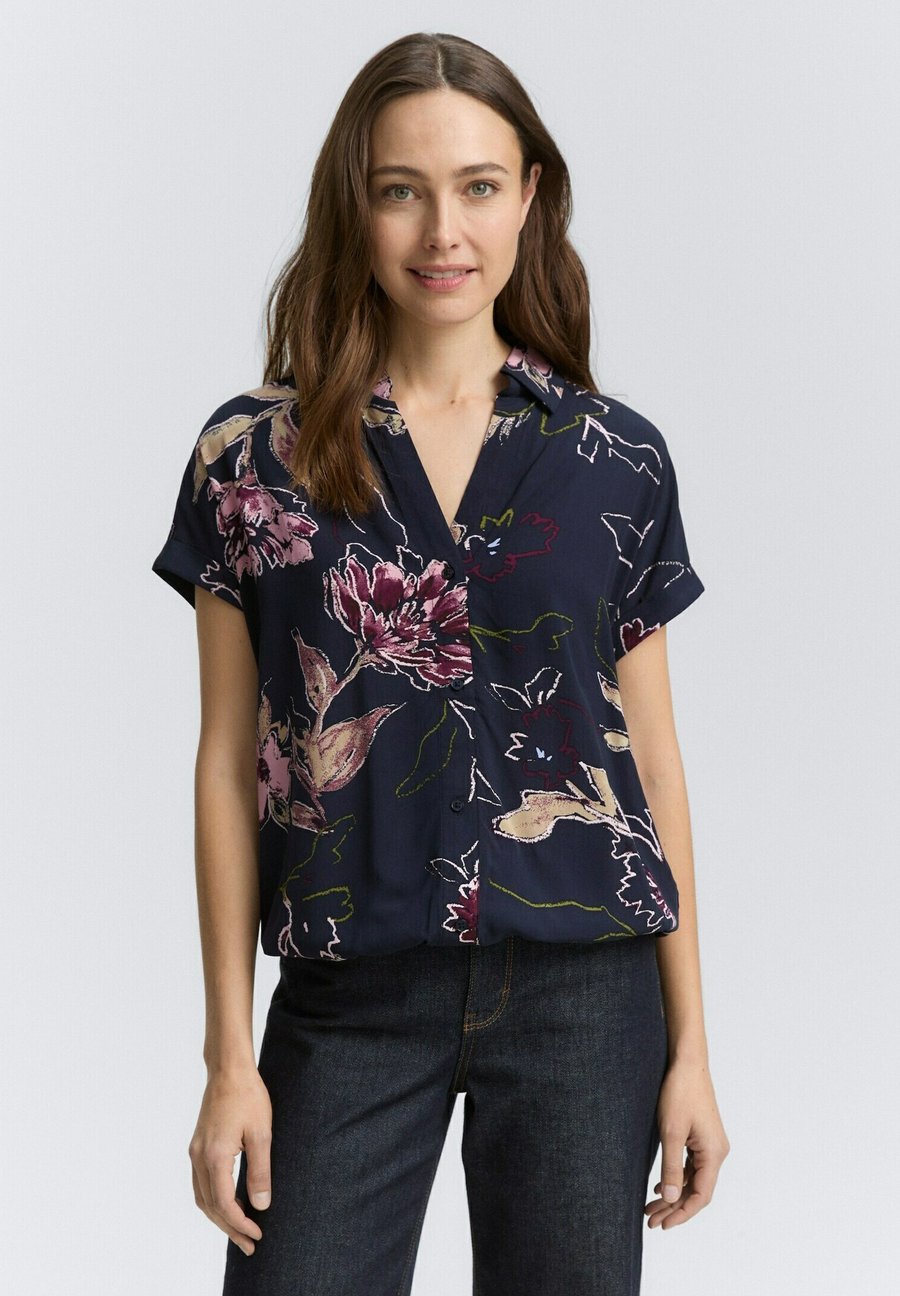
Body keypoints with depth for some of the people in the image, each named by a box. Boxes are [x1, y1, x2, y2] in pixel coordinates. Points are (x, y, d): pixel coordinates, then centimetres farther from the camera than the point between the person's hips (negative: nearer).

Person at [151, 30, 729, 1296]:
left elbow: (652, 757, 6)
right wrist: (230, 1054, -1)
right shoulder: (254, 454, 0)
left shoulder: (617, 458, 2)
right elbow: (229, 765, 1)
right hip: (351, 999, -1)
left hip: (583, 994, 1)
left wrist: (691, 1042, 5)